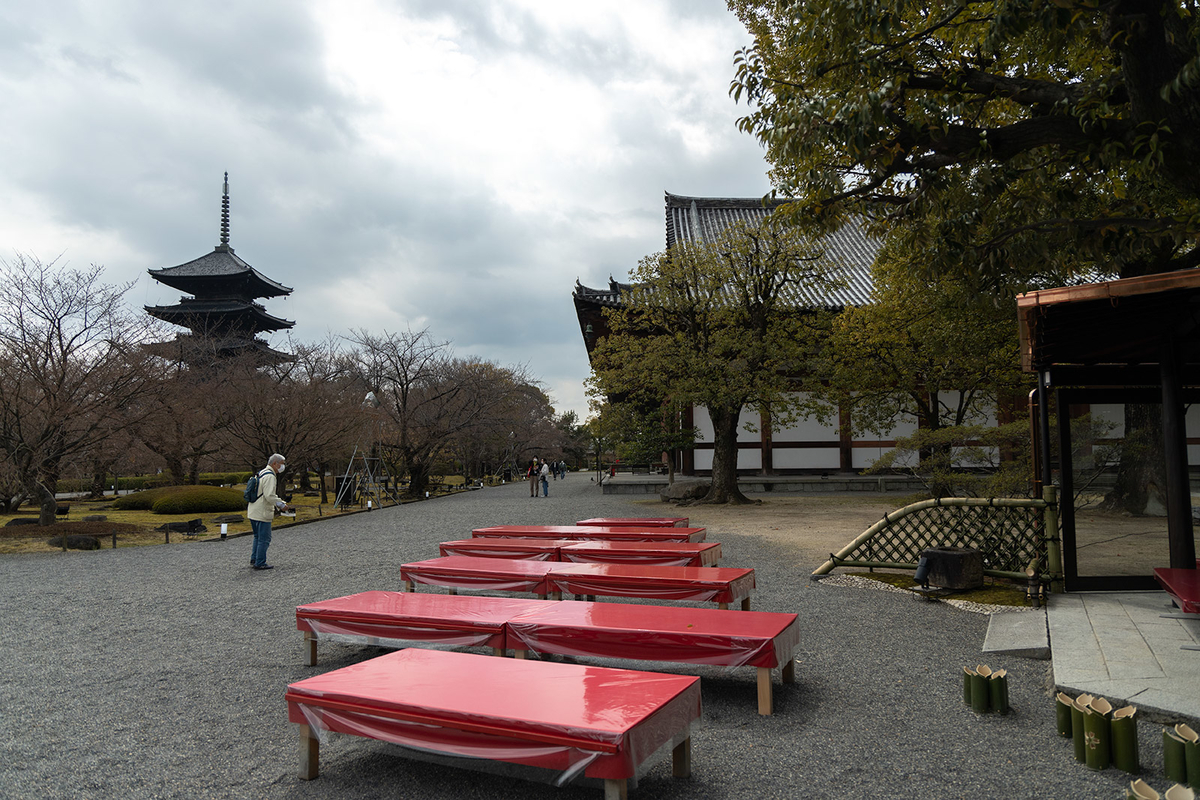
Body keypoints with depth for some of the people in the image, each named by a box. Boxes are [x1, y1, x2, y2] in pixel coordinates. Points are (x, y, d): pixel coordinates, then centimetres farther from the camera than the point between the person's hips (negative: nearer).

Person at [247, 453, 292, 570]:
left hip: (253, 512, 10)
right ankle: (260, 563, 1)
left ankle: (254, 560, 27)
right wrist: (281, 505, -14)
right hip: (262, 514, -10)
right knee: (264, 539, -3)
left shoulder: (262, 473, 16)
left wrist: (281, 503, 18)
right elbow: (270, 496, -25)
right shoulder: (270, 476, -17)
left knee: (258, 537, 21)